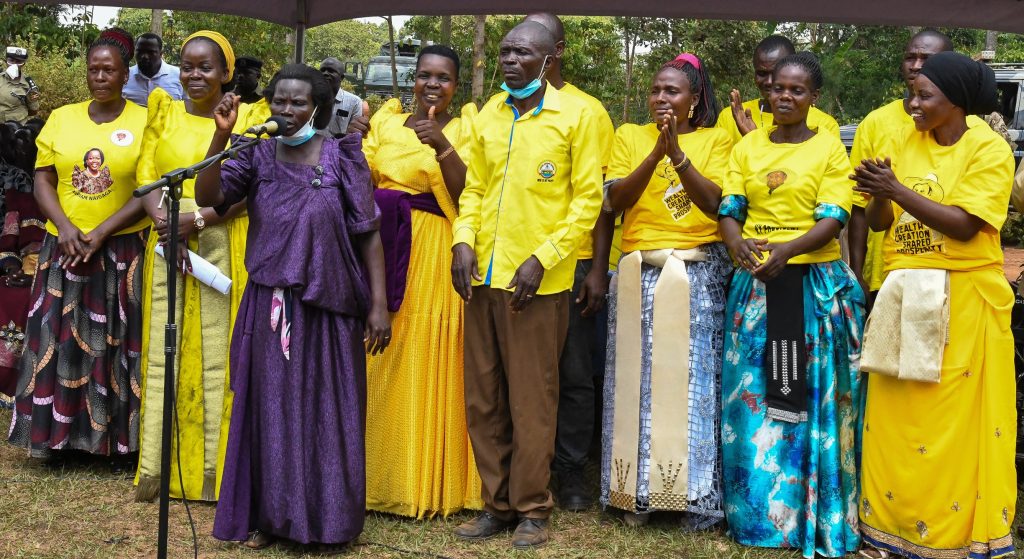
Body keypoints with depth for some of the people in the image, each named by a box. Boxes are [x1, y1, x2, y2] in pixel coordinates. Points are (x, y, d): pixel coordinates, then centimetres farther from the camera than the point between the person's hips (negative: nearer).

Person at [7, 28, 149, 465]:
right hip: (64, 248, 3)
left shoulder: (144, 122, -3)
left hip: (122, 250, -3)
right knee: (61, 340, 3)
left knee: (119, 342, 0)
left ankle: (122, 438, 9)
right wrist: (65, 228, -11)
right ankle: (61, 434, 14)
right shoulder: (61, 118, 8)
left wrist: (101, 233, -14)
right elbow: (42, 182, 6)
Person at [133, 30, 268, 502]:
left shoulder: (246, 119, 4)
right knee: (163, 351, 2)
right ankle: (153, 467, 6)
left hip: (222, 243, -2)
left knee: (216, 354, -1)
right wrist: (164, 221, -13)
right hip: (167, 239, 2)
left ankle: (213, 467, 6)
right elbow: (146, 177, 5)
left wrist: (196, 220, -16)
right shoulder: (164, 112, 12)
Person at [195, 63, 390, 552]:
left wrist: (379, 304, -7)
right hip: (270, 305, 2)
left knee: (325, 409, 5)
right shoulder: (257, 155, 4)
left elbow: (369, 234, -2)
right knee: (269, 408, 7)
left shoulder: (341, 158, -2)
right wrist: (222, 134, -19)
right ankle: (267, 513, 19)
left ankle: (326, 515, 18)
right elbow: (208, 196, -10)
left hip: (327, 306, -2)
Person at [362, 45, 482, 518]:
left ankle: (426, 481, 8)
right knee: (379, 366, 5)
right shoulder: (386, 121, 12)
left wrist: (441, 145, -23)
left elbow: (467, 195, -10)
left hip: (435, 258, -3)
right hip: (385, 250, 3)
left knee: (425, 364, -2)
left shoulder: (465, 128, 2)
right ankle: (376, 474, 16)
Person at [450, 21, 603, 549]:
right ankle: (498, 504, 21)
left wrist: (542, 258, -13)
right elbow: (474, 188, 15)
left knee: (531, 401, 2)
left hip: (537, 282, -5)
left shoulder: (576, 114, -3)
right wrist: (464, 240, -2)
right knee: (482, 399, 9)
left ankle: (532, 509, 15)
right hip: (483, 274, 5)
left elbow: (587, 199, -5)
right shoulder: (489, 114, 12)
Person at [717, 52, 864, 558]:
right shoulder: (747, 147, 9)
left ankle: (813, 513, 11)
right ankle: (758, 510, 17)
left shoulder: (829, 148, 0)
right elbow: (728, 211, 2)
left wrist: (786, 250, -26)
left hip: (816, 283, -3)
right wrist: (737, 243, -20)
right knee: (754, 396, 6)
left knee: (810, 397, -1)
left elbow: (832, 221, -9)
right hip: (754, 283, 3)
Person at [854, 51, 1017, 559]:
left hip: (965, 299, -5)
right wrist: (880, 195, -13)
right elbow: (879, 223, 8)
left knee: (960, 420, 2)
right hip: (904, 296, 5)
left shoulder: (989, 150, -6)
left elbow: (963, 225, -17)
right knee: (895, 417, 6)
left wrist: (898, 190, -19)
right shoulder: (906, 142, 9)